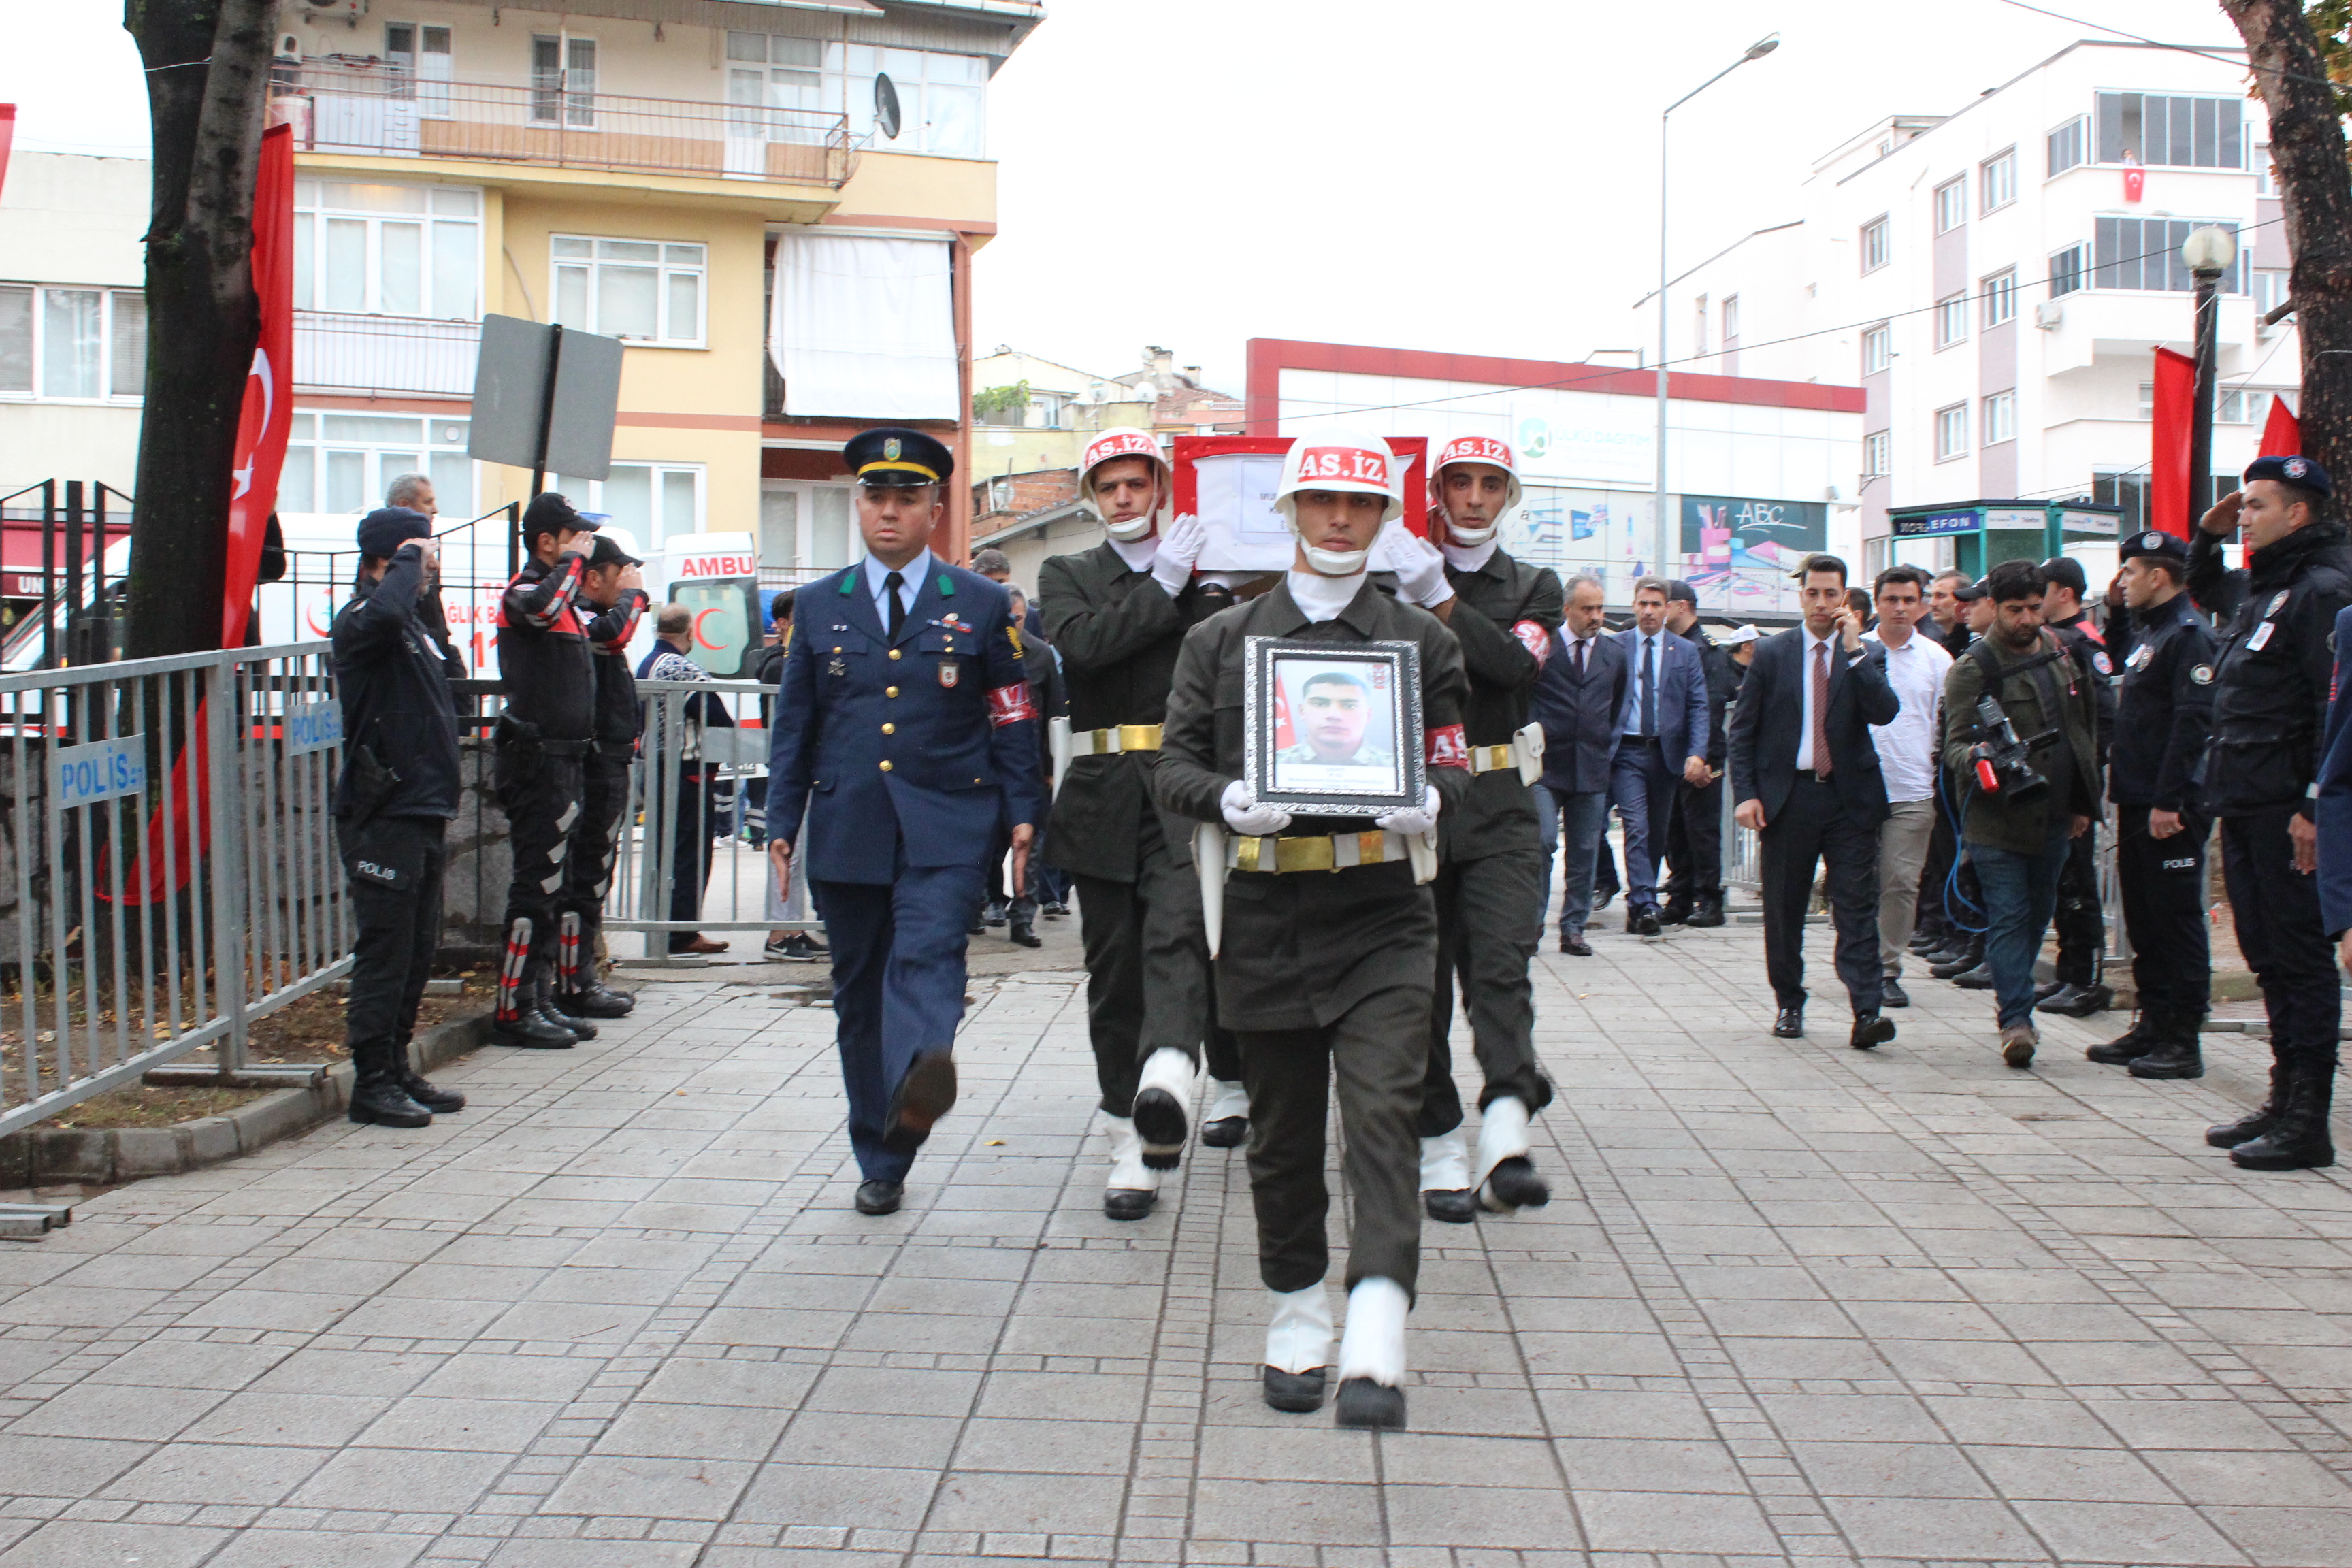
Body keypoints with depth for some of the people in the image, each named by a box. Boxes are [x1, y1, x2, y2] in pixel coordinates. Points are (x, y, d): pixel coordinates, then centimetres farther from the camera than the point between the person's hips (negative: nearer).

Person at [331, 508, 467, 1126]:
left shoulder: (415, 625, 19)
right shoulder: (359, 621, -11)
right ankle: (372, 1081, 2)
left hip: (424, 810, 9)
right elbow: (383, 611, -38)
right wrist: (409, 560, -20)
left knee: (418, 950, 13)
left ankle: (398, 1068, 22)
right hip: (383, 818, -9)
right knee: (386, 951, -5)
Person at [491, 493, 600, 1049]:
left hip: (563, 760, 10)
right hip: (538, 759, -10)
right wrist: (575, 559, -21)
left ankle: (537, 999, 20)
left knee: (551, 883, 13)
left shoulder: (561, 596, 18)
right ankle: (513, 1011, -6)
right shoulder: (523, 591, -11)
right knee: (538, 884, -9)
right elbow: (543, 608, -36)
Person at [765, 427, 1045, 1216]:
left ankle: (919, 1079, -50)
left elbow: (1014, 717, 7)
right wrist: (782, 822, 8)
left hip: (945, 827, -3)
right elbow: (793, 722, 14)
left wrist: (1023, 813, -1)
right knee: (859, 990, 7)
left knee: (927, 954, -26)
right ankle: (879, 1162, 18)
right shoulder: (819, 605, 12)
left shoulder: (981, 605, 6)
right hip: (847, 827, 3)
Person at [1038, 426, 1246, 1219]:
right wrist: (1164, 585, -6)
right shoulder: (1066, 575, 14)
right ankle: (1131, 1143, 6)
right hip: (1104, 793, 2)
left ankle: (1167, 1082, -44)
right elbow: (1082, 645, -7)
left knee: (1178, 932, -23)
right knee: (1114, 969, 2)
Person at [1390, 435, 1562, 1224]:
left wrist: (1439, 598, -21)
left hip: (1499, 809, 1)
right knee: (1421, 977, 0)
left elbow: (1517, 665, -10)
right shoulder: (1392, 577, 6)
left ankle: (1505, 1141, -22)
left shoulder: (1533, 587, 10)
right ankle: (1439, 1150, 6)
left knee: (1500, 966, -13)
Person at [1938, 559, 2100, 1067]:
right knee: (2008, 918, -7)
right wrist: (1975, 758, -36)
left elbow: (2082, 728, 21)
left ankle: (2011, 997, 32)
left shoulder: (2058, 652, 12)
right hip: (1998, 816, -6)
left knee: (2038, 912, 15)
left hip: (2054, 814, 6)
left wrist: (2083, 801, 20)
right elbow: (1955, 741, -13)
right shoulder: (1972, 668, -9)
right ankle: (2015, 1018, -7)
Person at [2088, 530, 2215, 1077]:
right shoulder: (2148, 633, 17)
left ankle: (2182, 1042, 0)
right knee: (2144, 924, 14)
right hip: (2138, 805, 10)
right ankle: (2152, 1027, 22)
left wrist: (2169, 801, -24)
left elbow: (2193, 722, -22)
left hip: (2170, 810, -10)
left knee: (2177, 923, -4)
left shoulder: (2188, 635, -13)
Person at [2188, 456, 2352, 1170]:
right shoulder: (2258, 587, 16)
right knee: (2268, 956, 14)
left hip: (2288, 810, -9)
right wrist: (2208, 534, 20)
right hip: (2245, 806, 9)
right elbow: (2204, 588, 40)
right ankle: (2286, 1098, 23)